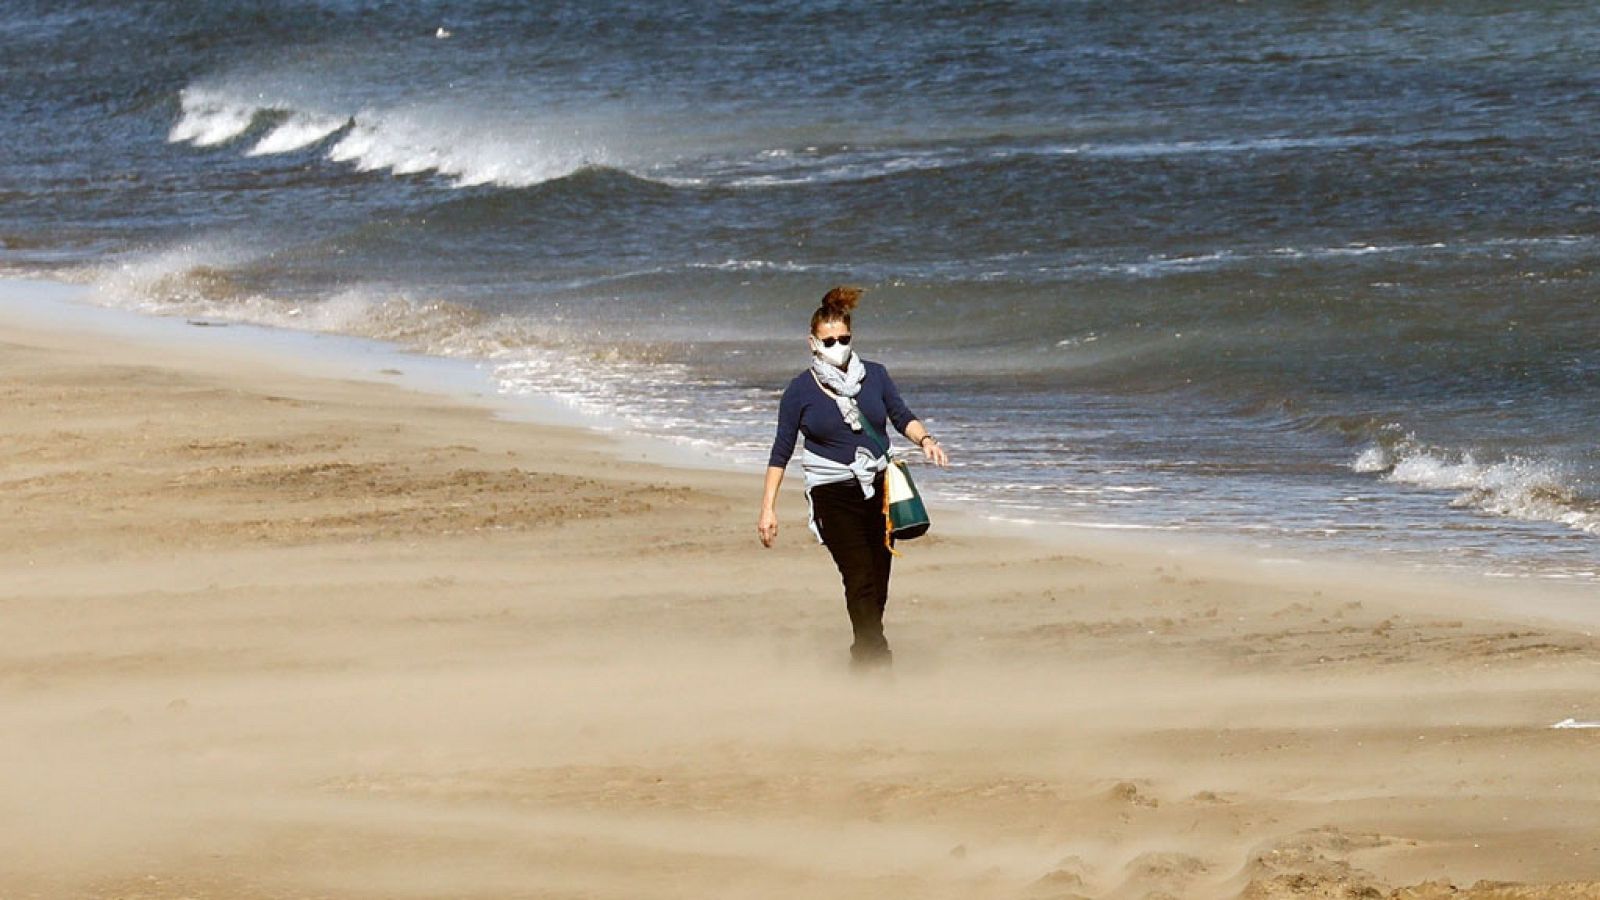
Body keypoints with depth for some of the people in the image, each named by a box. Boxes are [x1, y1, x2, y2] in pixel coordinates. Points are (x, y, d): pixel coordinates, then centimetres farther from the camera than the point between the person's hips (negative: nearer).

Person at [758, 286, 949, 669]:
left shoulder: (874, 375, 5)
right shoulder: (801, 390, -3)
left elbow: (902, 416, 11)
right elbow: (782, 451, 1)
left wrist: (925, 439, -11)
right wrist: (768, 508, -3)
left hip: (878, 490, 4)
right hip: (832, 496, -4)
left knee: (877, 587, 6)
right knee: (861, 581, -17)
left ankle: (863, 660, 20)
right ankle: (879, 666, -22)